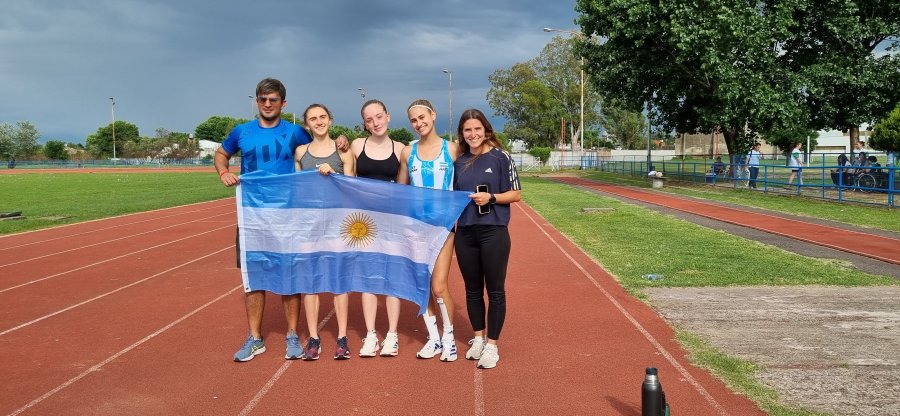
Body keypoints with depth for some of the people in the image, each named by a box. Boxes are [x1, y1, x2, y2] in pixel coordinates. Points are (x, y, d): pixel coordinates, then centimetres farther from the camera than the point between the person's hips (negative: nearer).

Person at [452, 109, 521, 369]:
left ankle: (492, 345, 11)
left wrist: (490, 197, -16)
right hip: (465, 233, 4)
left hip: (493, 232, -4)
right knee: (473, 290, 12)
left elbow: (516, 194, -2)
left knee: (495, 290, 2)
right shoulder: (459, 161, 9)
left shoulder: (500, 157, -3)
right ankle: (478, 338, 28)